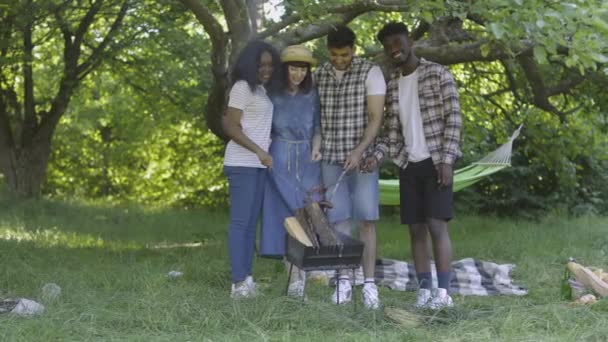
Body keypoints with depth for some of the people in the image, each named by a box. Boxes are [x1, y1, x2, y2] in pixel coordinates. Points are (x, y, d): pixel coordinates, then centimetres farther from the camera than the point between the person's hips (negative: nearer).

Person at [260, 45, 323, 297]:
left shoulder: (312, 96, 7)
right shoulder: (273, 96, 3)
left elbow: (317, 128, 8)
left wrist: (316, 149, -9)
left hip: (307, 162, 1)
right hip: (279, 161, -1)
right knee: (285, 215, -5)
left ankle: (300, 274, -5)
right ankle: (296, 273, -3)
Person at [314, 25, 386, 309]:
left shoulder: (371, 72, -6)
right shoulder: (319, 75, 6)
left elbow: (376, 118, -11)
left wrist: (359, 151, -22)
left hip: (362, 156, -3)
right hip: (331, 158, 3)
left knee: (366, 219, -6)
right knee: (339, 219, 0)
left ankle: (369, 283, -2)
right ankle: (344, 282, 4)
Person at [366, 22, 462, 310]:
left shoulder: (438, 74, -5)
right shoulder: (392, 85, 11)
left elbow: (453, 118, -9)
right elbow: (391, 129, 12)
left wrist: (447, 159, -16)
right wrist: (377, 155, -6)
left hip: (435, 161, -5)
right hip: (408, 164, 5)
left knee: (436, 225, -11)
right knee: (416, 229, 4)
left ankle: (443, 292, -7)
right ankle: (424, 290, 10)